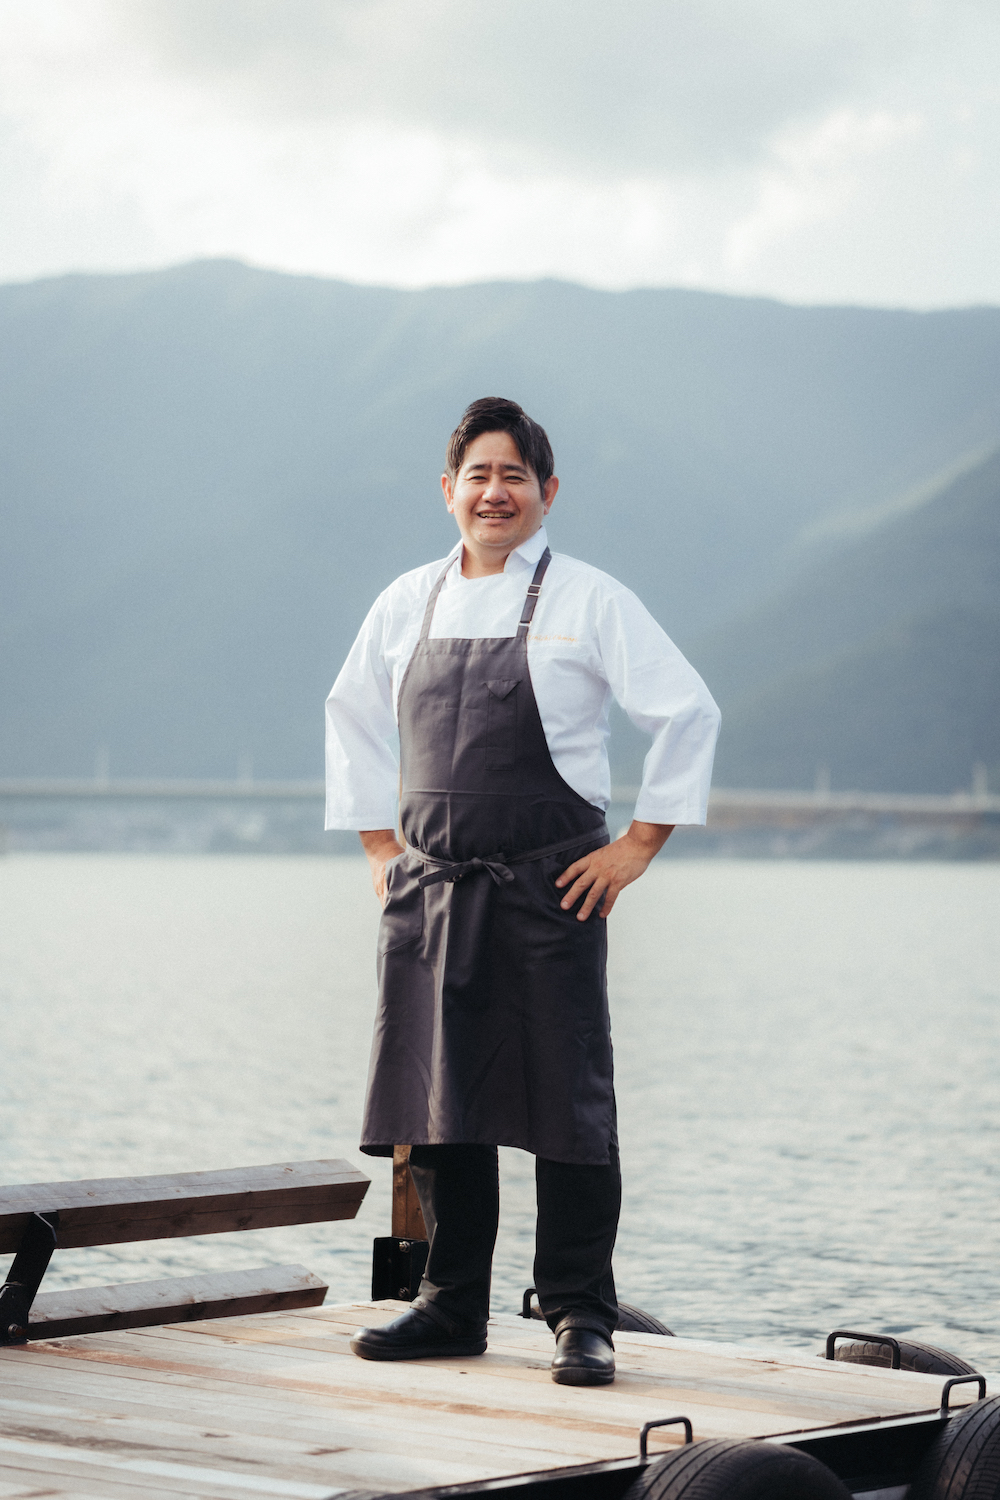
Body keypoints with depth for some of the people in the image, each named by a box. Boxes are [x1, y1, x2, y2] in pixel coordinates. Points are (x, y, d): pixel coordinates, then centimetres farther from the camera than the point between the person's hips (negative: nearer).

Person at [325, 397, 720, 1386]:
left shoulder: (587, 601, -3)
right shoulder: (408, 603, 9)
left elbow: (688, 716, -2)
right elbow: (353, 718, 23)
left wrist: (640, 845, -5)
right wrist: (379, 843, 15)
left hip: (550, 890, -4)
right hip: (428, 886, 4)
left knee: (566, 1100, -4)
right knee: (438, 1099, 7)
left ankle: (581, 1317, 5)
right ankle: (452, 1306, 19)